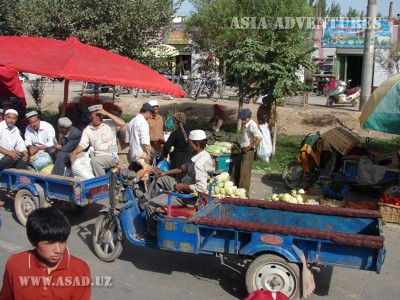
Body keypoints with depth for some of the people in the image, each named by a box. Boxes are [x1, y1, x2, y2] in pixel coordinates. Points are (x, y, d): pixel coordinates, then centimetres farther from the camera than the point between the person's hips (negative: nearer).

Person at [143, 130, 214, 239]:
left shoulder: (199, 163, -32)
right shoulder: (204, 154, -1)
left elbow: (201, 188, -38)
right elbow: (185, 167, 13)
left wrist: (183, 186, -23)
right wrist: (166, 173, 13)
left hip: (187, 196, -10)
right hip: (185, 188, 10)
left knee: (150, 205, -3)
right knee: (161, 179, 23)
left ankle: (152, 233, 16)